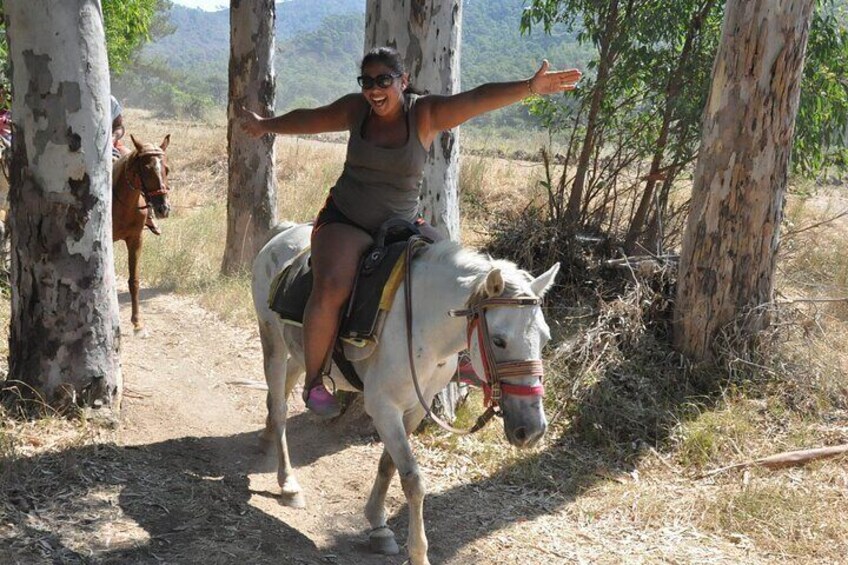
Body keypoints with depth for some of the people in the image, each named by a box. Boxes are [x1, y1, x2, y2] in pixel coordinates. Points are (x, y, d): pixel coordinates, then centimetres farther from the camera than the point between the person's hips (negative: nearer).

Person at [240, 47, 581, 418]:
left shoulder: (425, 114, -6)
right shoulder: (356, 109, 2)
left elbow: (477, 99, -21)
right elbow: (311, 119, 19)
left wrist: (530, 87, -32)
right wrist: (267, 125, 32)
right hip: (345, 223, -1)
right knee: (331, 289, -27)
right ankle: (314, 382, -13)